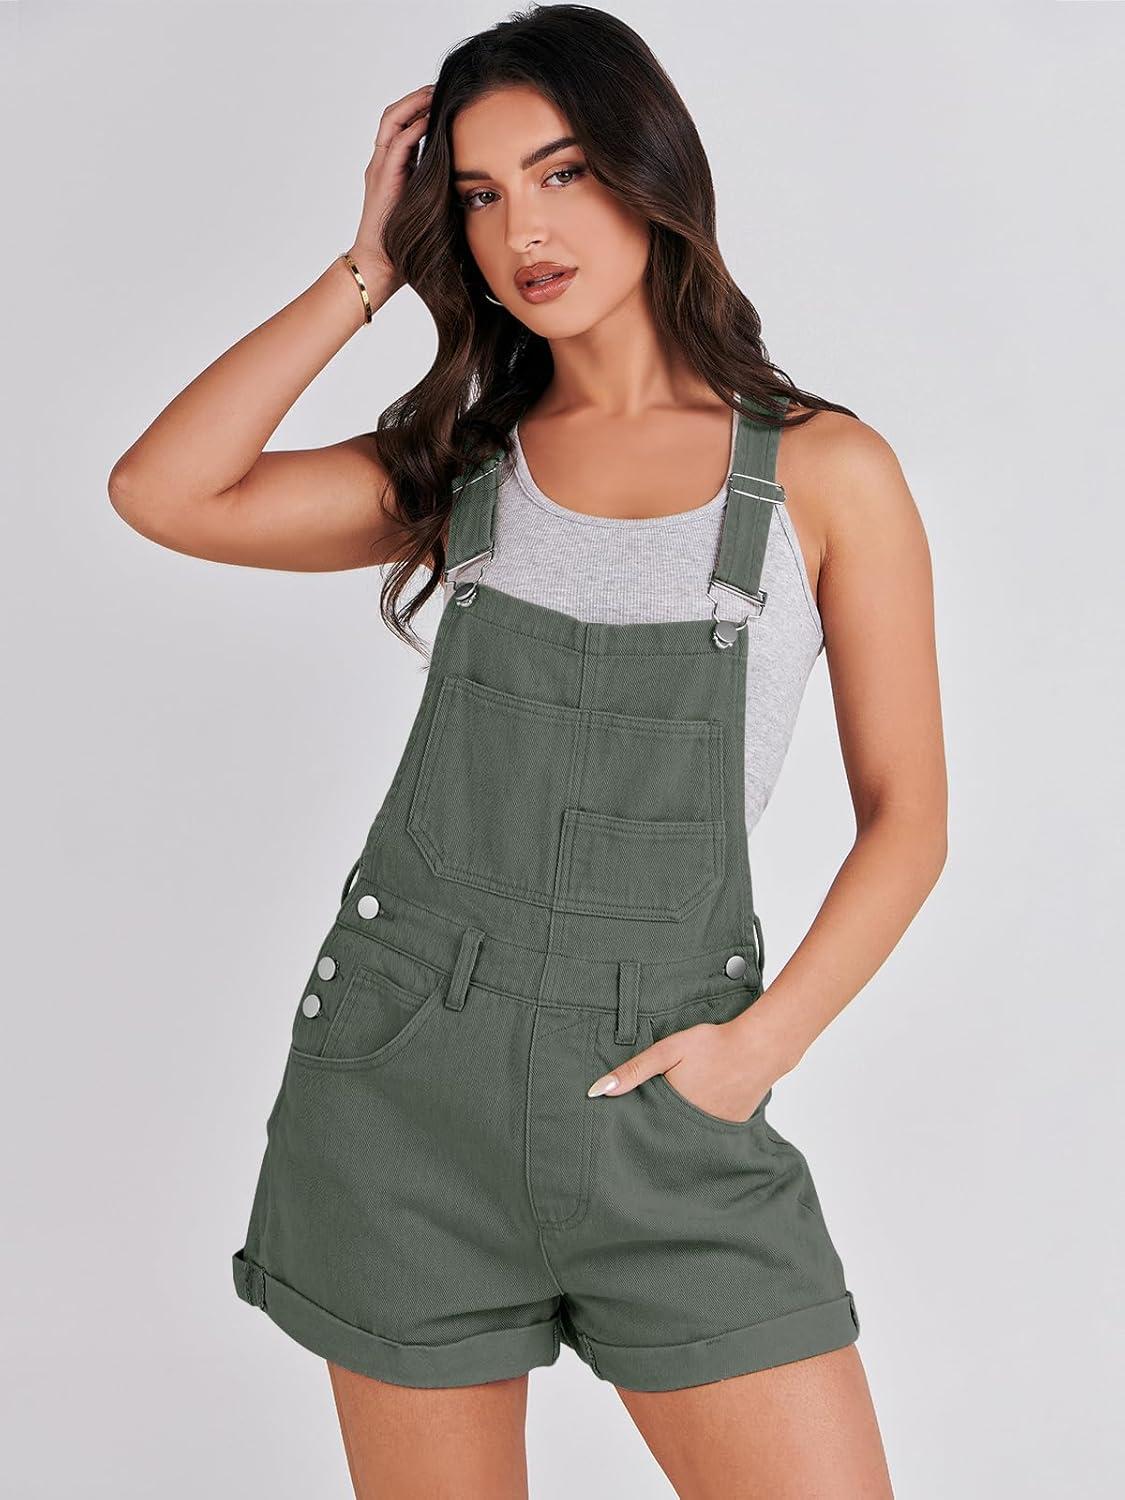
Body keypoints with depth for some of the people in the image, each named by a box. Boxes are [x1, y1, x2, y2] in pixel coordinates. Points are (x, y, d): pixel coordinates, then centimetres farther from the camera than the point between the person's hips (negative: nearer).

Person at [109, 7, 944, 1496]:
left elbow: (905, 816, 2)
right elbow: (164, 494, -5)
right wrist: (367, 268, 0)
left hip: (664, 1090, -1)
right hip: (411, 1059, 2)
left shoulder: (826, 471, 2)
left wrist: (764, 1041, -10)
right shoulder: (463, 463, 9)